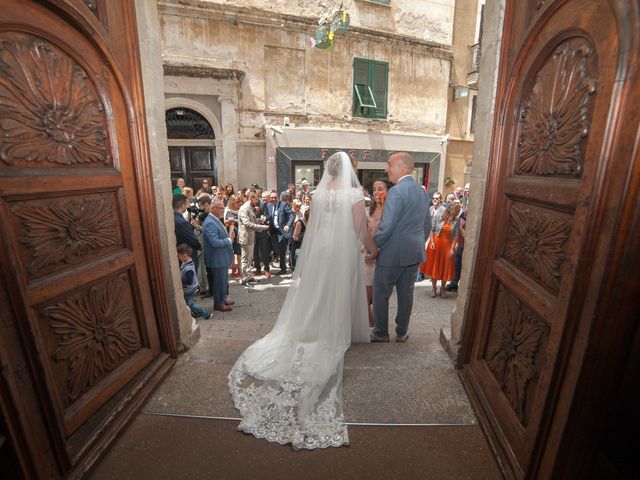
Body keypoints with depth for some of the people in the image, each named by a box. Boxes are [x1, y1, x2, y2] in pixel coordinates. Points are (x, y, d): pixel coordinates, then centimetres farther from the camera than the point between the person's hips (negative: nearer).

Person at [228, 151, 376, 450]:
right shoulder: (355, 194, -10)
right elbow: (359, 229, -8)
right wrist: (373, 248, 8)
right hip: (343, 250, -3)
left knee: (317, 291, 15)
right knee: (339, 293, 11)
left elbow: (314, 224, 6)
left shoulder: (318, 192, 1)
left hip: (320, 247, 4)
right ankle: (336, 332, 24)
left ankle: (316, 328, 29)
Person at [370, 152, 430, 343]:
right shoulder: (422, 190, 8)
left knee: (381, 294, 9)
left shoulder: (396, 191, -19)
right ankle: (402, 332, 31)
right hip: (415, 253, 8)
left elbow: (386, 227, -23)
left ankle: (381, 333, 23)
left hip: (392, 254, -7)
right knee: (406, 293, 17)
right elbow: (427, 224, 14)